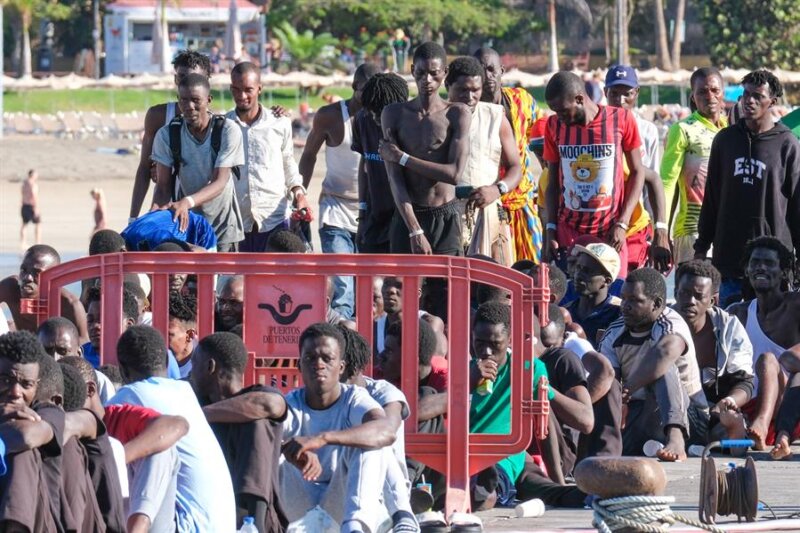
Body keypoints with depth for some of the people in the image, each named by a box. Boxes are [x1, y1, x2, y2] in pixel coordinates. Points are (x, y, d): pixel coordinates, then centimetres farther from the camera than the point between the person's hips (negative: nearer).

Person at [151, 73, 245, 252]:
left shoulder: (228, 131, -13)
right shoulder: (167, 135, -7)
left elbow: (219, 183, -18)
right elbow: (163, 185, -6)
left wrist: (187, 202, -36)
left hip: (222, 225, -1)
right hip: (185, 221, 1)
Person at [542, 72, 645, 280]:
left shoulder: (622, 120, -3)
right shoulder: (555, 126, 5)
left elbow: (637, 172, 3)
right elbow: (553, 182, 11)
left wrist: (622, 224, -5)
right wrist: (550, 231, 3)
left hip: (610, 231, -2)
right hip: (568, 230, 2)